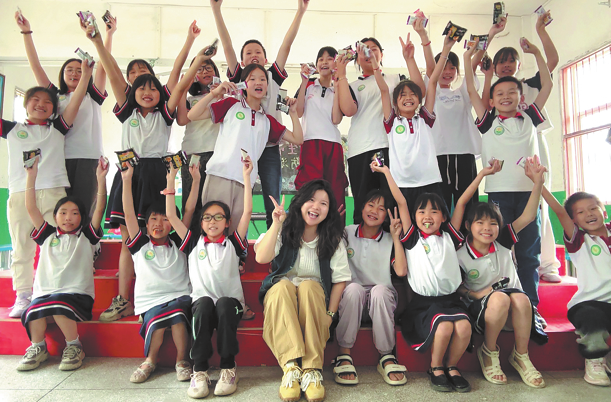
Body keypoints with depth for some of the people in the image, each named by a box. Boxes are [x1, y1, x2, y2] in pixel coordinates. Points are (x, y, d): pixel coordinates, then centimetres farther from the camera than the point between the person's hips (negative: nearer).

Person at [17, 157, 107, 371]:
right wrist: (31, 176, 6)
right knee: (33, 311, -28)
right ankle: (38, 348, -4)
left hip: (77, 294, -2)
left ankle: (74, 346, -14)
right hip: (45, 292, 3)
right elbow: (31, 209, 11)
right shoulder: (47, 236, 18)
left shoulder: (86, 237, 11)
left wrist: (101, 179, -8)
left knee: (58, 305, -33)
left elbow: (99, 209, 0)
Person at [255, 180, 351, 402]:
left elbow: (340, 279, -1)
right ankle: (291, 367, -41)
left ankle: (313, 369, -36)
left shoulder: (333, 239, 2)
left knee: (309, 286, -33)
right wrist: (276, 223, -21)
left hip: (314, 299, 0)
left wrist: (330, 313, -12)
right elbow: (261, 258, -16)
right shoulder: (285, 230, 1)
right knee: (283, 286, -34)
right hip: (280, 296, 0)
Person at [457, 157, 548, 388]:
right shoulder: (461, 255, -8)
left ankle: (521, 356, -10)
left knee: (521, 298, -33)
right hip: (481, 306, -3)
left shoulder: (502, 243, -1)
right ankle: (489, 353, -12)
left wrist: (538, 181, -13)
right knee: (499, 298, -36)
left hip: (512, 308, 3)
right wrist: (477, 294, -15)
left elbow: (527, 217, -6)